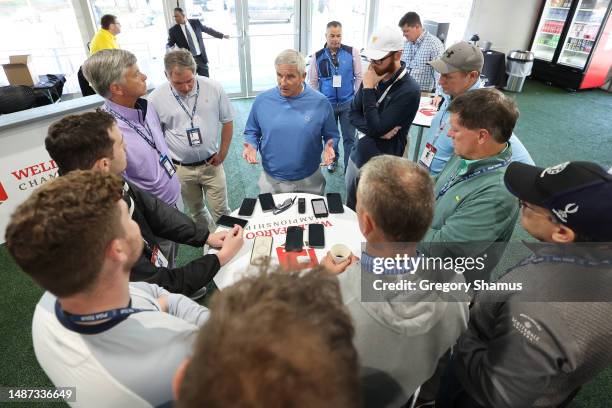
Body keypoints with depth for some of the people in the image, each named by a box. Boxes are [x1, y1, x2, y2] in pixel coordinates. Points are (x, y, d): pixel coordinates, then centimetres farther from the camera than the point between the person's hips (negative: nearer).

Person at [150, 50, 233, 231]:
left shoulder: (214, 88, -11)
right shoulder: (156, 98, -11)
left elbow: (227, 121, 1)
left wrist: (222, 153, -1)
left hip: (211, 164, 0)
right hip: (180, 168, 1)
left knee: (220, 211, 10)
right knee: (196, 211, 19)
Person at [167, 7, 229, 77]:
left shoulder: (196, 22, 2)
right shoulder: (173, 30, -2)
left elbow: (208, 30, 15)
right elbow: (169, 44, 4)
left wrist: (222, 35, 21)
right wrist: (170, 49, -20)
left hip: (201, 57, 2)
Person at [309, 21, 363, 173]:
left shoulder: (352, 52, -5)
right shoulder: (317, 56, -3)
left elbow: (359, 77, 0)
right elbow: (313, 82, 4)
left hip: (348, 103, -1)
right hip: (326, 104, 1)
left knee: (349, 137, 3)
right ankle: (332, 159, 40)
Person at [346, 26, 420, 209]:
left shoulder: (409, 91, -22)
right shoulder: (374, 76, 0)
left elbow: (376, 128, -25)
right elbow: (353, 114, 2)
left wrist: (369, 89, -21)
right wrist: (375, 130, -17)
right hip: (356, 157, 7)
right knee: (349, 210, 23)